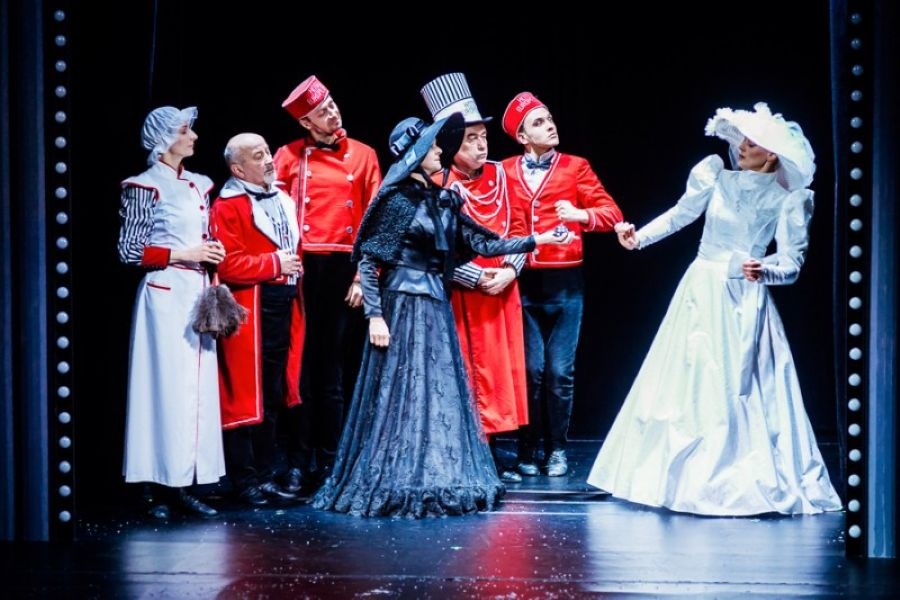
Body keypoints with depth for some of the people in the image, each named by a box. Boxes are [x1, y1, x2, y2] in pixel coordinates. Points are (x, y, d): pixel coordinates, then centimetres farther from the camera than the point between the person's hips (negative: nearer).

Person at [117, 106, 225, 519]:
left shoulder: (199, 185, 14)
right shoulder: (145, 187, -5)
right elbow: (129, 251, -7)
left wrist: (213, 253, 3)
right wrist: (181, 255, -13)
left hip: (199, 293, 7)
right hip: (165, 294, -7)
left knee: (198, 387, 4)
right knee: (164, 385, -6)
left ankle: (182, 485, 9)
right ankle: (156, 488, 0)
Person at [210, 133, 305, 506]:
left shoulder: (283, 200, 16)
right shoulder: (228, 206, -9)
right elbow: (228, 266, -17)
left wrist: (295, 269, 12)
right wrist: (274, 263, -13)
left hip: (283, 306, 8)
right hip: (249, 311, -8)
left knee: (273, 397, 12)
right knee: (245, 397, -3)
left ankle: (266, 477, 20)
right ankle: (244, 480, 5)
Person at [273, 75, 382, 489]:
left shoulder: (363, 156, 8)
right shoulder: (289, 156, 6)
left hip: (345, 270, 1)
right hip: (302, 270, -1)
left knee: (334, 367, 5)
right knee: (301, 365, 1)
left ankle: (329, 460, 12)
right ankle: (300, 461, 8)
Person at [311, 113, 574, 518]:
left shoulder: (442, 201, 11)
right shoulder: (398, 200, -9)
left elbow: (480, 243, 14)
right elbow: (367, 260, -10)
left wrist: (535, 240, 12)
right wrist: (374, 314, -15)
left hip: (437, 308, 7)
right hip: (403, 306, -7)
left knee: (441, 395, 8)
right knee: (403, 394, -5)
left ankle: (436, 483, 14)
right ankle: (397, 486, 2)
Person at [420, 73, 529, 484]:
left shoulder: (498, 174, 7)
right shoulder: (438, 185, -10)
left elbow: (518, 226, 10)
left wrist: (509, 269, -5)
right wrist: (479, 278, -15)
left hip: (503, 293, 6)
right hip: (462, 298, -6)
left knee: (501, 371, 9)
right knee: (469, 376, -1)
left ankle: (493, 457, 18)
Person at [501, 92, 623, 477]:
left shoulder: (575, 167, 5)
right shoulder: (506, 171, 6)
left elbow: (612, 213, -1)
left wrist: (580, 214, -18)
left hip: (565, 283, 0)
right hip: (523, 283, 0)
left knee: (560, 370, 0)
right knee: (530, 369, 0)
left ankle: (557, 450, 13)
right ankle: (527, 450, 12)